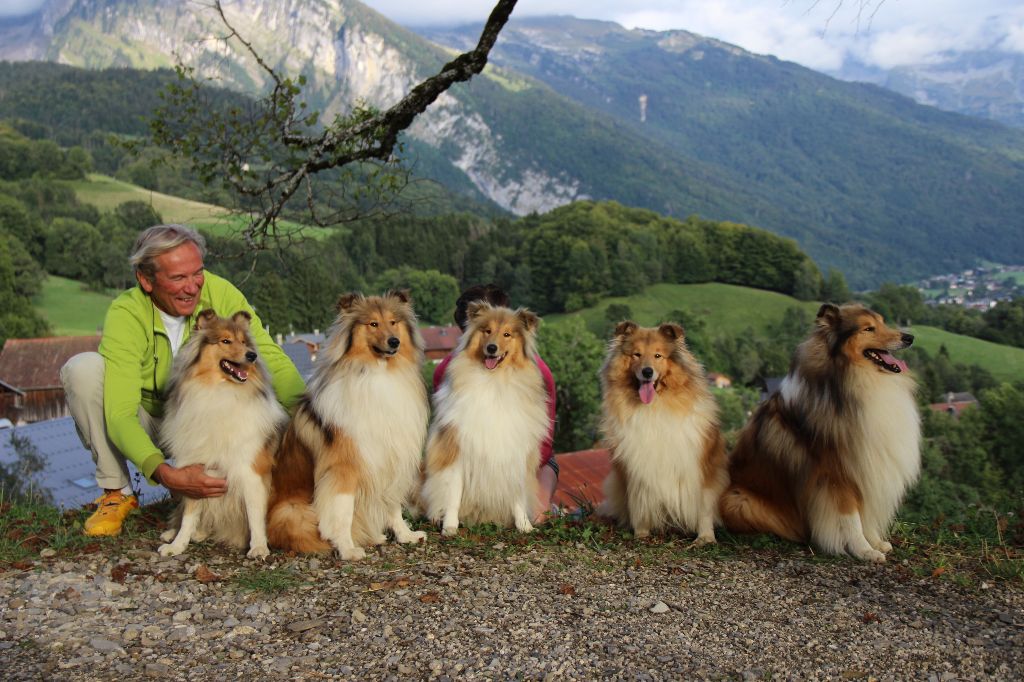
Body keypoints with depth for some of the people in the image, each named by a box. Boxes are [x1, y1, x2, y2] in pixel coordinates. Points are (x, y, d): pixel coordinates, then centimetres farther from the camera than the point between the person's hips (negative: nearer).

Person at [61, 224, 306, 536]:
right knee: (83, 368, -28)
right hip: (141, 426, -1)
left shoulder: (220, 293, -20)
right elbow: (120, 416, -34)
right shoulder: (126, 316, -27)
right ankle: (116, 493, -12)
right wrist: (165, 474, -49)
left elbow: (272, 359, -20)